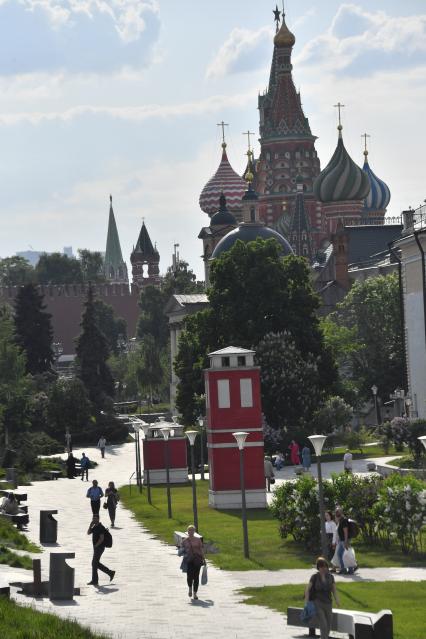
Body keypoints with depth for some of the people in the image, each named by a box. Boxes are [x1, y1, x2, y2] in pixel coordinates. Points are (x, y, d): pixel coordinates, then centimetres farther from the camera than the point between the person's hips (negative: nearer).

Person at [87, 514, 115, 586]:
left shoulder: (100, 527, -15)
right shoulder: (95, 527, 14)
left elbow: (102, 538, -21)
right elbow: (88, 533, 10)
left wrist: (96, 545, -17)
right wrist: (90, 525, -2)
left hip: (99, 547, -10)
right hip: (96, 548, 10)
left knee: (94, 563, -7)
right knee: (97, 564, 13)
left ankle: (94, 580, -2)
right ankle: (110, 573, 22)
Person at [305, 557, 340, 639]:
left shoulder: (330, 577, 3)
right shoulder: (315, 577, -6)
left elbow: (334, 590, 11)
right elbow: (307, 590, -4)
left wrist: (336, 599, -5)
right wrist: (306, 602, -12)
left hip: (328, 604, 4)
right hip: (317, 603, -4)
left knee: (328, 626, 8)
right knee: (323, 624, -17)